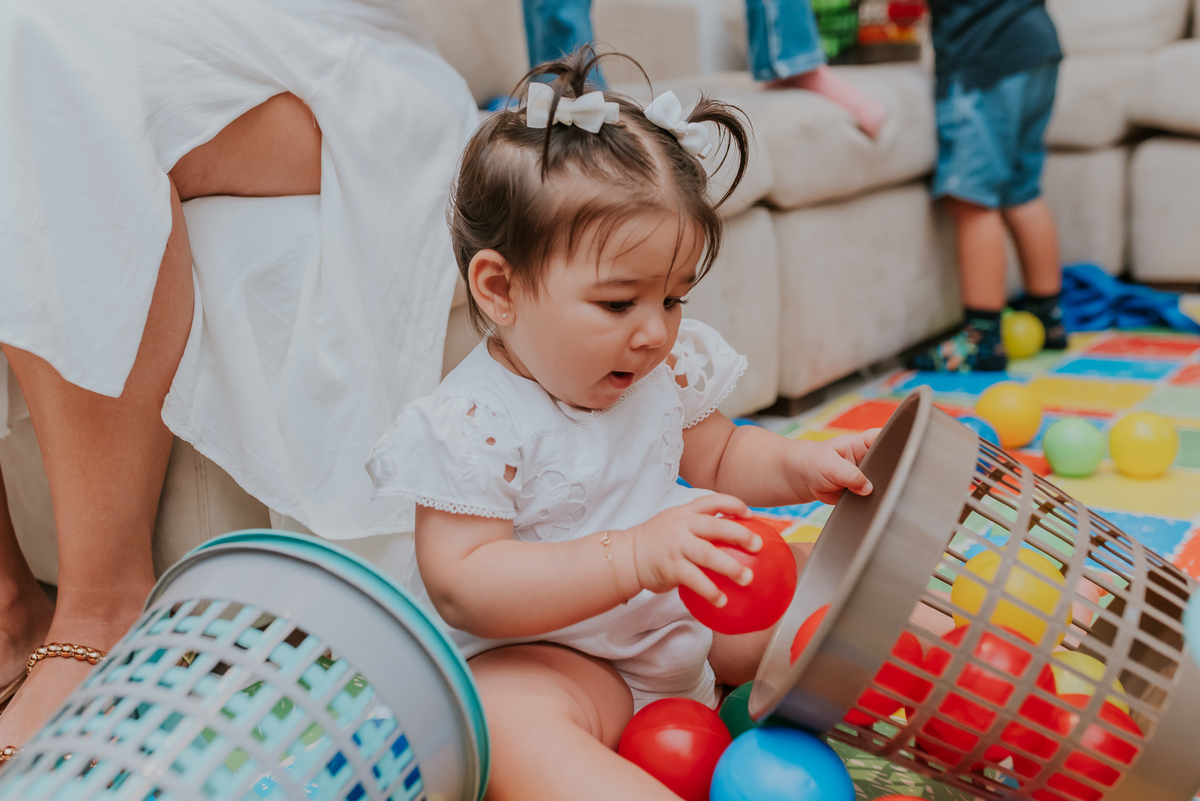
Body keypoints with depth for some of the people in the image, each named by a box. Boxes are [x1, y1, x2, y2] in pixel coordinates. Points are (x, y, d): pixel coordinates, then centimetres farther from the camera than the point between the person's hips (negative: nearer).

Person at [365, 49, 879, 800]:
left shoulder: (670, 367, -1)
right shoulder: (471, 424, -24)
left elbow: (718, 458, 17)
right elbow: (464, 587, -29)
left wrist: (806, 466, -6)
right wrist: (635, 557, -40)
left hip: (690, 623, 8)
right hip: (543, 655, -7)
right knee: (507, 720, -38)